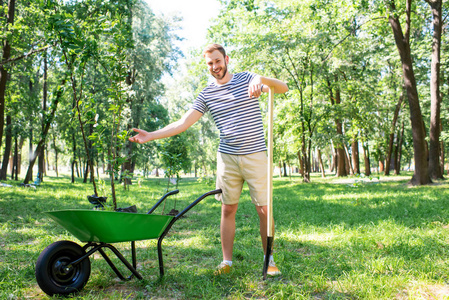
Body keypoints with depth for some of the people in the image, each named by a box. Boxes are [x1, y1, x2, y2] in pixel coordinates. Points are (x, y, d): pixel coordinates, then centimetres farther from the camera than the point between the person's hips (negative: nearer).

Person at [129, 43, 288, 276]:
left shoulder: (247, 79, 2)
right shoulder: (207, 94, 7)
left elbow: (283, 88, -9)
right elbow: (183, 123, 5)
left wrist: (262, 80, -30)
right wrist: (151, 136, -3)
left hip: (255, 155, -2)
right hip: (227, 158, 2)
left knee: (264, 210, 1)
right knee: (228, 210, 5)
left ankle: (269, 259, 17)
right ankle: (227, 262, 16)